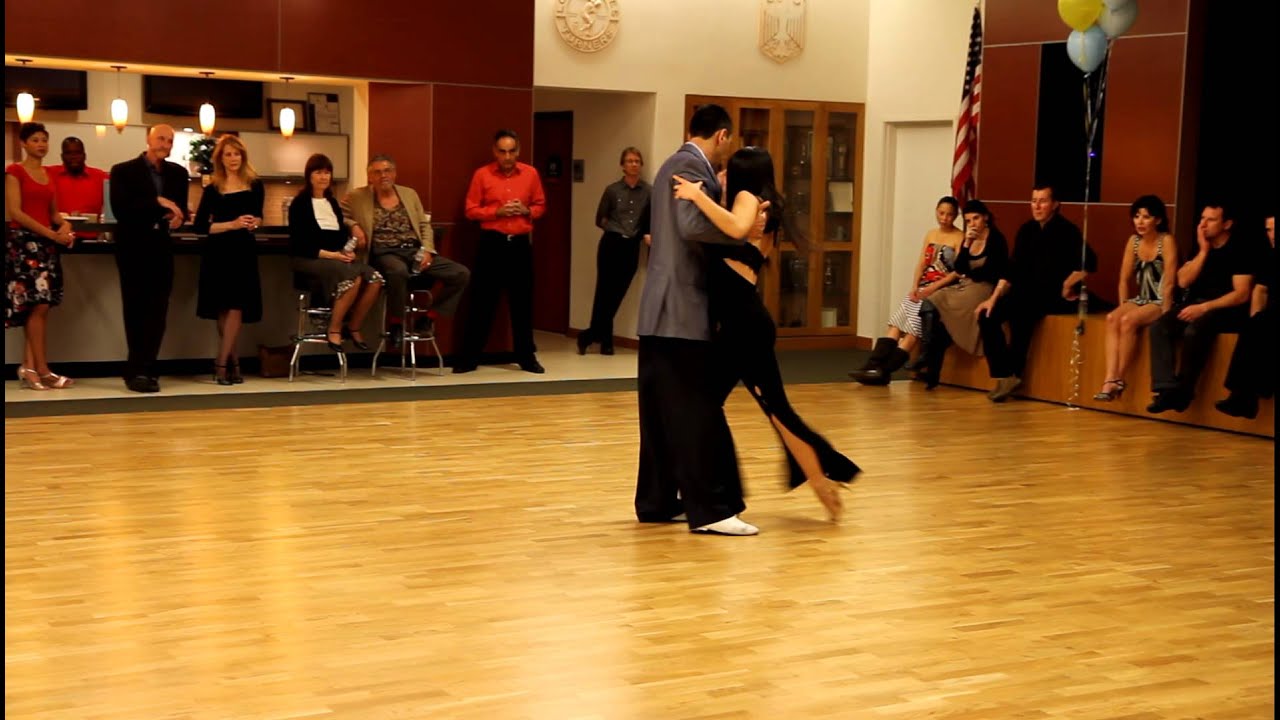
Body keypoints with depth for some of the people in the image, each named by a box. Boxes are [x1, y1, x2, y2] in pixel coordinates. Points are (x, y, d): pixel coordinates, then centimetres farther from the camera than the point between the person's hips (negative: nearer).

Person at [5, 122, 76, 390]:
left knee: (35, 307, 3)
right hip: (24, 241, -7)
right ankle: (42, 371, -9)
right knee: (38, 305, -11)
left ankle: (28, 367, 5)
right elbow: (15, 212, -12)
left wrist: (64, 225, -3)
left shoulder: (48, 174, 17)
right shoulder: (15, 172, -4)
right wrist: (51, 233, -17)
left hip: (46, 243, 7)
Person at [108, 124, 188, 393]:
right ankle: (139, 370, 5)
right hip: (133, 247, -4)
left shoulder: (178, 173, 12)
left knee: (157, 310, 3)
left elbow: (181, 207, 13)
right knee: (136, 310, -1)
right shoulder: (123, 171, -3)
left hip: (162, 247, 4)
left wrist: (178, 217, -11)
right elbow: (120, 209, -14)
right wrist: (157, 202, -20)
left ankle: (141, 369, 10)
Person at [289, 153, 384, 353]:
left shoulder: (333, 203, 19)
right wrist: (329, 255, -18)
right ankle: (334, 329, -19)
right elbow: (298, 243, -8)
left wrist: (348, 251, -5)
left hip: (337, 258, 6)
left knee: (375, 279, -22)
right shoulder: (300, 203, -1)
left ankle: (353, 327, -7)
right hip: (309, 259, -6)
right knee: (353, 278, -34)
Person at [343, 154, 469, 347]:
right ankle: (396, 323, -20)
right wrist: (354, 226, -13)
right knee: (399, 271, -43)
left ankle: (428, 316, 1)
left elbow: (425, 225, 16)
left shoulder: (409, 194, 16)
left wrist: (427, 250, -1)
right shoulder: (357, 197, 6)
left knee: (462, 274, -14)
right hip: (384, 253, -4)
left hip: (414, 251, 4)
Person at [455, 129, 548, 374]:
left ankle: (526, 357, 15)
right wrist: (497, 211, -15)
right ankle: (469, 358, 6)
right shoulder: (482, 174, -1)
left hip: (521, 244, 2)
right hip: (491, 243, -2)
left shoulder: (530, 174, 6)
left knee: (523, 301, 6)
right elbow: (471, 210, -1)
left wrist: (527, 211, -8)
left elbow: (540, 206, 13)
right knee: (482, 301, 0)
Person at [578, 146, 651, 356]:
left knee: (616, 295, 4)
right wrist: (616, 228, -2)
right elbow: (600, 220, 8)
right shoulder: (612, 190, 0)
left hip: (631, 247, 2)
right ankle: (605, 339, 8)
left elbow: (651, 220, 10)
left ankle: (591, 336, 17)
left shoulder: (648, 191, 1)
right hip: (611, 245, -1)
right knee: (605, 291, -5)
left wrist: (647, 234, -6)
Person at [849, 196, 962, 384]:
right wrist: (915, 287, -5)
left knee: (914, 326, -22)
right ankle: (874, 365, -23)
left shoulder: (959, 238, -2)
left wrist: (934, 286, -19)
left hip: (942, 290, -7)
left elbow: (959, 271, -10)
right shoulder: (930, 235, 18)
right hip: (922, 288, 7)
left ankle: (885, 370, -29)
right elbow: (921, 264, 12)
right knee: (897, 323, -11)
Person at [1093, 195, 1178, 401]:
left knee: (1128, 321, -31)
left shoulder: (1167, 241, -11)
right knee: (1112, 318, -24)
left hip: (1161, 303, -6)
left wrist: (1164, 315, -18)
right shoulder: (1134, 241, 7)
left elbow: (1169, 283, -15)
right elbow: (1124, 279, 11)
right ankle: (1110, 380, -34)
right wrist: (1123, 307, 2)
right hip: (1141, 300, 6)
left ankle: (1119, 380, -21)